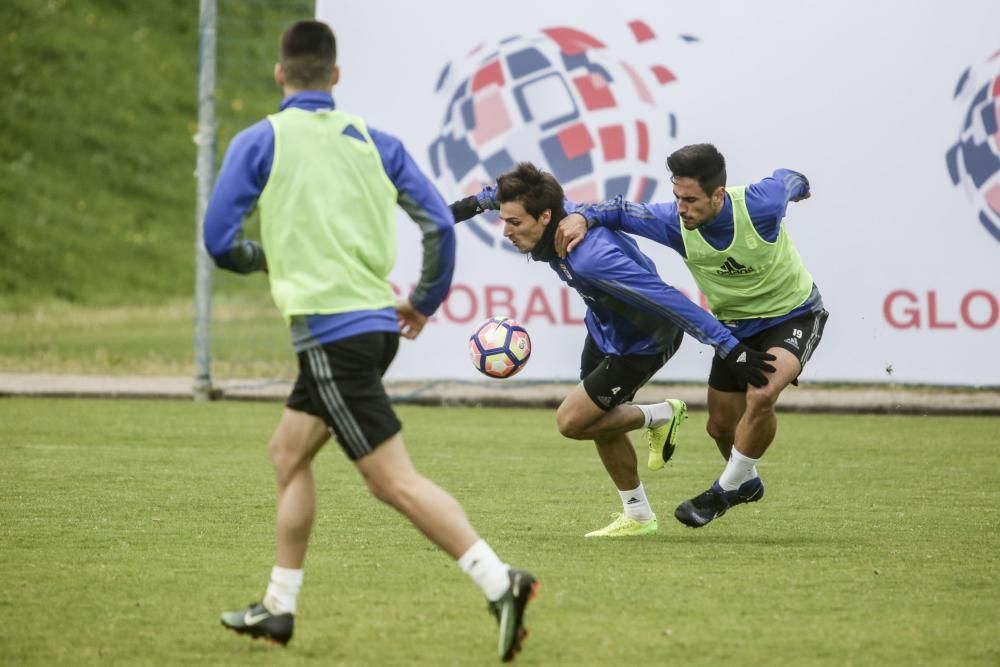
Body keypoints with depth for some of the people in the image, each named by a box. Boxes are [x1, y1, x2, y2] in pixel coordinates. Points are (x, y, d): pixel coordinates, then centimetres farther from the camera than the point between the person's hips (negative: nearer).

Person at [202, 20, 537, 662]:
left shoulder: (259, 142, -2)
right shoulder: (373, 141, 10)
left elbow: (220, 242, -4)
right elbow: (440, 223, 5)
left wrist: (268, 258, 17)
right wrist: (425, 301, 19)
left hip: (330, 331, -7)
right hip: (377, 323, 7)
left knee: (396, 481, -11)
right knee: (289, 450, 21)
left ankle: (499, 581, -25)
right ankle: (277, 608, 25)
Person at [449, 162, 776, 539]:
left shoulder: (593, 260, -43)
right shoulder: (561, 216, -19)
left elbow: (670, 302, -41)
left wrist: (730, 349, -39)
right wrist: (476, 202, 16)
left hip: (643, 343, -9)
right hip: (605, 329, 9)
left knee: (572, 422, -8)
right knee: (600, 424, 17)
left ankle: (659, 416, 13)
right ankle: (637, 516, 34)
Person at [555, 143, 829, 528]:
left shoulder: (761, 204, -31)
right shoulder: (676, 222, -24)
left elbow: (787, 180, -7)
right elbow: (621, 211, -13)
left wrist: (800, 185, 18)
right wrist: (582, 217, -36)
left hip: (793, 315, -5)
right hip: (735, 324, 5)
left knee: (761, 396, -30)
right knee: (721, 425, 12)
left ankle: (725, 490, -11)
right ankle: (746, 482, 46)